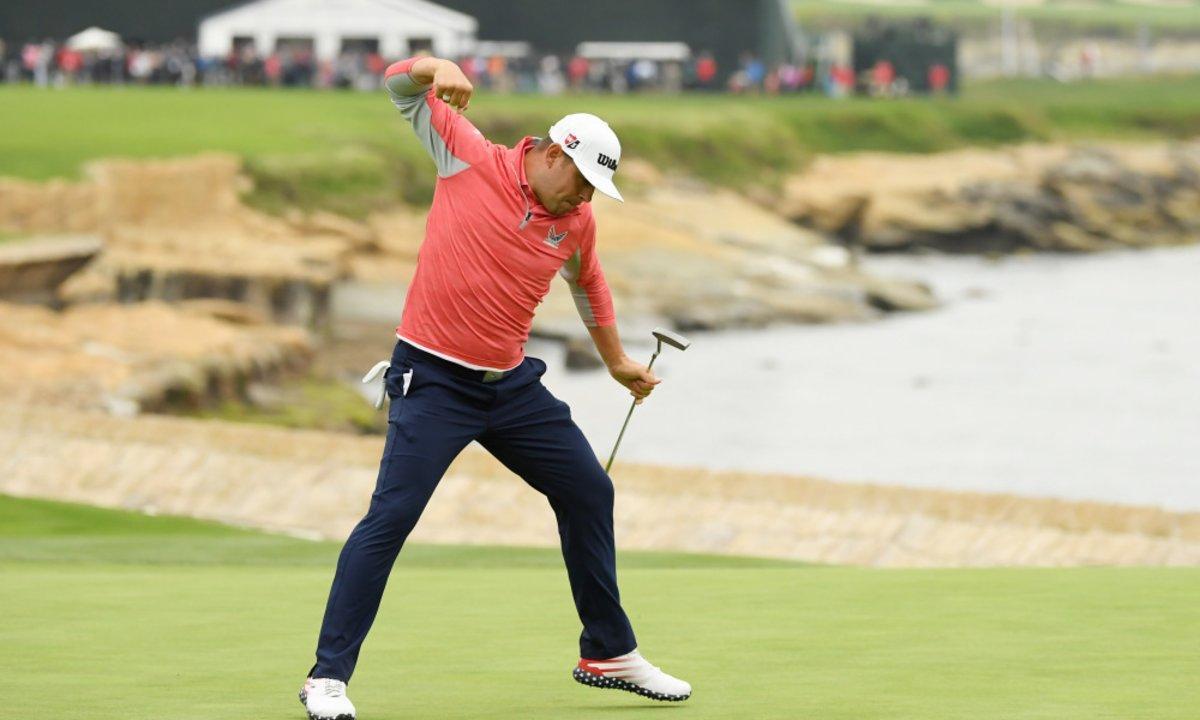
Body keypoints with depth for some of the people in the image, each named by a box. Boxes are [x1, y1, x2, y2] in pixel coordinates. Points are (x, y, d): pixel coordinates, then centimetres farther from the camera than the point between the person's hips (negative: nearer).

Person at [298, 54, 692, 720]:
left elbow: (589, 285, 25)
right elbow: (401, 86, -2)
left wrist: (616, 361, 33)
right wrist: (438, 69, -24)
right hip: (433, 380, -6)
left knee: (589, 492, 11)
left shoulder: (577, 222, 4)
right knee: (391, 516, -16)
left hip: (511, 383, 6)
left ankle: (608, 655, 29)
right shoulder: (471, 159, -8)